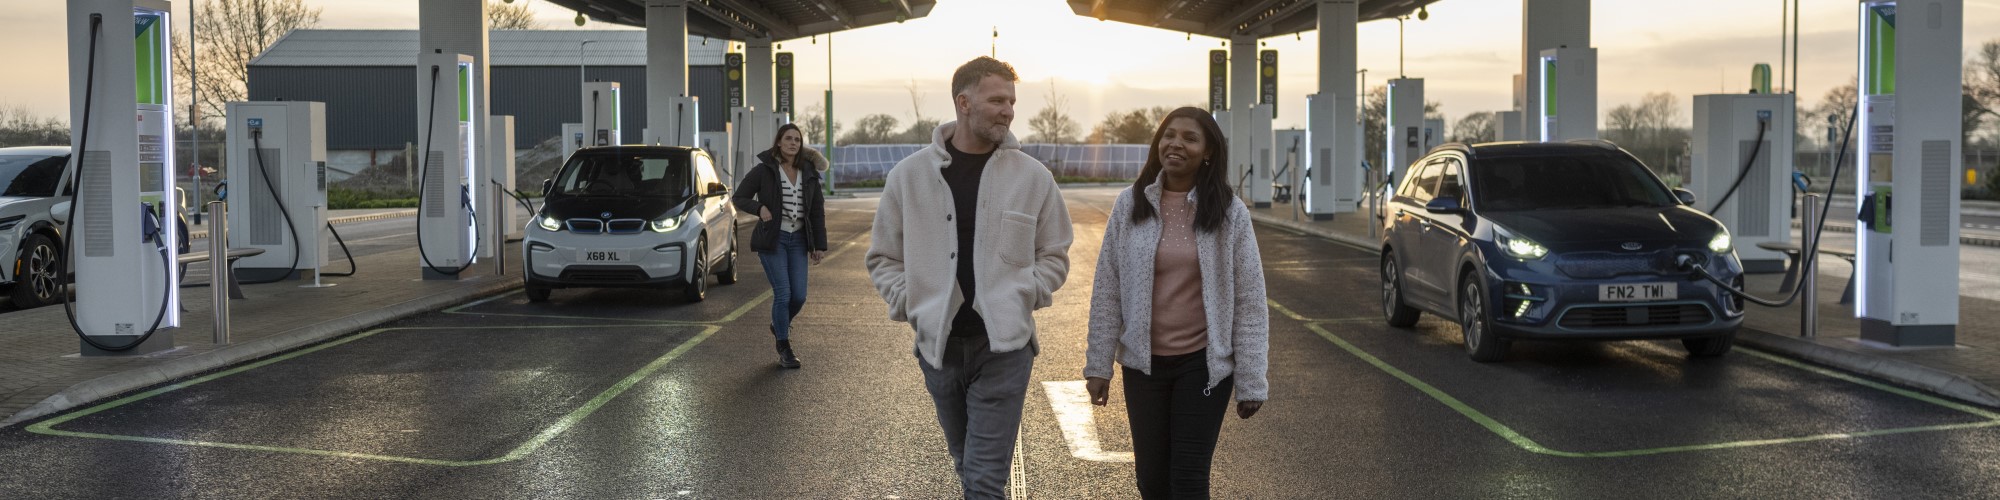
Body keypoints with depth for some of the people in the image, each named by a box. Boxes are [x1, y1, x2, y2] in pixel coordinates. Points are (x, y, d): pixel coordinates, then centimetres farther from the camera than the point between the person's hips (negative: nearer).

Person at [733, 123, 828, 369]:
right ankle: (784, 349, 7)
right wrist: (759, 208, -20)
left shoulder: (809, 173, 6)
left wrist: (820, 244, 6)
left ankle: (780, 325, 34)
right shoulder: (764, 171, -6)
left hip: (798, 240, 4)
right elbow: (739, 197, -1)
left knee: (799, 295, 1)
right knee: (783, 293, -8)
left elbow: (817, 210, 10)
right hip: (772, 239, -4)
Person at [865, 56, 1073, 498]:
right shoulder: (908, 175, 0)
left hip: (1003, 347, -2)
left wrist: (1020, 297, -7)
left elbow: (1054, 256, 8)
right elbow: (884, 257, 10)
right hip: (938, 345, 2)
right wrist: (909, 304, -5)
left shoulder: (1033, 176, -2)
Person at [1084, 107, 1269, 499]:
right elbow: (1107, 292, 2)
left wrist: (1250, 383, -5)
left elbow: (1249, 303, -3)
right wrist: (1097, 365, 1)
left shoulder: (1230, 213, -4)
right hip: (1143, 363, 2)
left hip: (1204, 364, -2)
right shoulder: (1130, 205, 0)